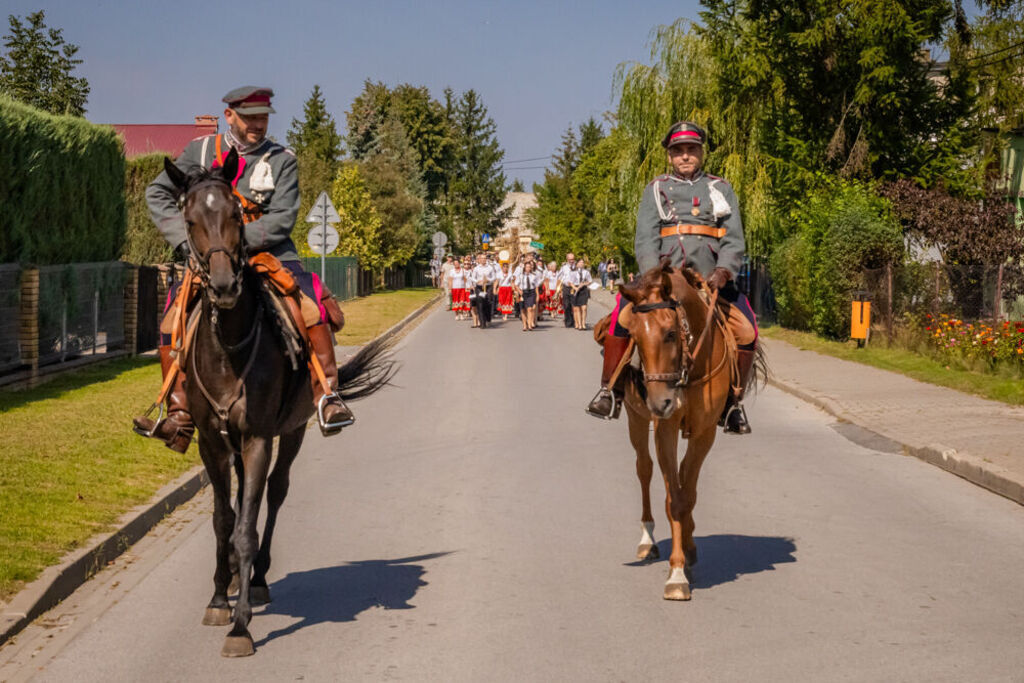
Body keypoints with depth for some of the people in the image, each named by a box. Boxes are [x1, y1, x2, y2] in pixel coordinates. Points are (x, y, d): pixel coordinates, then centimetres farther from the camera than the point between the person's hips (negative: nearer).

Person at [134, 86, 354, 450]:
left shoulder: (282, 160, 2)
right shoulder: (201, 151, 7)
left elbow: (283, 219, -8)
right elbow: (158, 193, 10)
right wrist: (186, 239, -4)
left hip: (270, 255, -2)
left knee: (314, 307, -27)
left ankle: (328, 398, -22)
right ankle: (180, 419, -11)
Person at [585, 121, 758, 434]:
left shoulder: (722, 190, 15)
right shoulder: (656, 190, 14)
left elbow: (734, 240, 5)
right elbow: (645, 240, 2)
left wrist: (723, 272, -17)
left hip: (712, 280, 0)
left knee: (747, 331, -20)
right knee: (625, 308, -26)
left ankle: (732, 402, 0)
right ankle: (609, 390, -14)